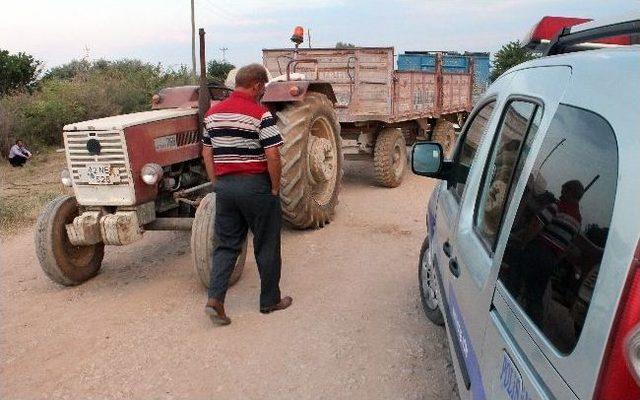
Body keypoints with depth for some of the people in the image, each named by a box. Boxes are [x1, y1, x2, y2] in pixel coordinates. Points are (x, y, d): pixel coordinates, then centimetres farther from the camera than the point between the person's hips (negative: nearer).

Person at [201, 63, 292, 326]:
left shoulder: (213, 113, 7)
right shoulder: (261, 114, -12)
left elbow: (207, 154, 10)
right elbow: (272, 157, -17)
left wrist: (218, 184, 15)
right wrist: (275, 188, -5)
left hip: (224, 185, 5)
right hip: (255, 186, -5)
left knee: (226, 244, 14)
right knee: (266, 246, 10)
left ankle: (215, 298, 1)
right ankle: (270, 301, 22)